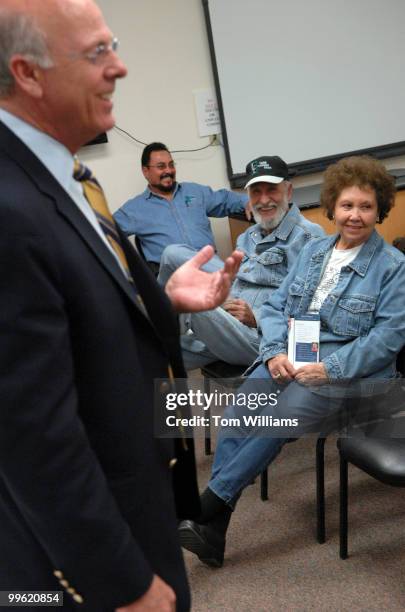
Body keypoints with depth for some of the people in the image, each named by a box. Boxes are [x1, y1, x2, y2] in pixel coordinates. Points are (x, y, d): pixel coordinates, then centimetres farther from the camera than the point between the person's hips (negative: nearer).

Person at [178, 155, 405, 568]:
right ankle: (212, 531, -18)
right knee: (238, 413, -22)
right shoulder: (313, 251, 16)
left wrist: (329, 368, -19)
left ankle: (207, 505, -17)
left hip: (348, 369, -4)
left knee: (281, 417, -29)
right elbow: (276, 306, 12)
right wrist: (275, 352, -7)